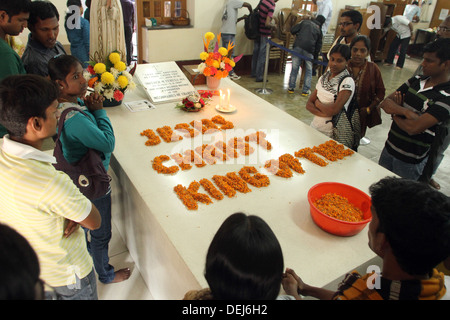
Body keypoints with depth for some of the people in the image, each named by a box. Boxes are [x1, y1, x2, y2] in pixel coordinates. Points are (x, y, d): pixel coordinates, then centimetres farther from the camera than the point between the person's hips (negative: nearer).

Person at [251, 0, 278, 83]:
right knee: (262, 56, 1)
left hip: (257, 32, 7)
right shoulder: (271, 7, -21)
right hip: (264, 34, -7)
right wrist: (273, 25, -6)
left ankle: (253, 73, 29)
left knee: (256, 53, 17)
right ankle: (259, 77, 7)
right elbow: (267, 24, -27)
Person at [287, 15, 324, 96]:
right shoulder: (319, 30, 18)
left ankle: (291, 87, 13)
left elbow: (293, 30, 7)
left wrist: (296, 35, 28)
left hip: (298, 46, 0)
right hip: (309, 50, 0)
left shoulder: (305, 22, 15)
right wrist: (315, 57, 23)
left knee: (294, 68, 8)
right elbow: (318, 45, 16)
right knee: (308, 70, 12)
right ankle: (306, 90, 12)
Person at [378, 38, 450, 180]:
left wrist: (395, 113, -10)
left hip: (410, 162, -6)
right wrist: (406, 112, -22)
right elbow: (385, 103, -3)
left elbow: (414, 128, -29)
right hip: (389, 147, 6)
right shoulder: (416, 80, 2)